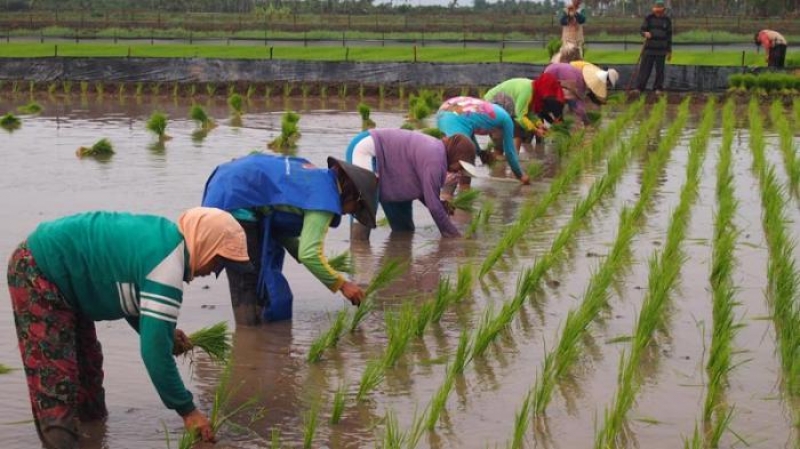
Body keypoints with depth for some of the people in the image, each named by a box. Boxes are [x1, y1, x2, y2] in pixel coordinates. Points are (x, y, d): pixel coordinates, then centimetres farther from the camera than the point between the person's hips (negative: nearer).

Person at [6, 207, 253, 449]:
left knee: (87, 365, 17)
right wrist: (187, 411, -18)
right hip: (37, 273, -11)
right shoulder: (167, 267, -26)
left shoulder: (162, 236, 2)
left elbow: (133, 297, 17)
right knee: (54, 378, -14)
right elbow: (155, 350, -26)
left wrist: (166, 333, 4)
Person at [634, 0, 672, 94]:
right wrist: (645, 33, -26)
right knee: (644, 68, -2)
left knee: (659, 69, 3)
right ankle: (639, 87, 2)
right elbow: (642, 30, -1)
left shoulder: (667, 20, 2)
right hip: (649, 48, -1)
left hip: (661, 49, 1)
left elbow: (669, 36, 7)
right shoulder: (649, 18, -2)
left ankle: (658, 88, 14)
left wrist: (669, 51, 7)